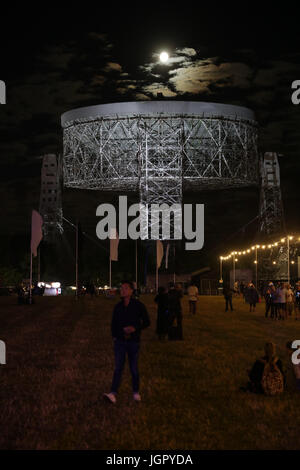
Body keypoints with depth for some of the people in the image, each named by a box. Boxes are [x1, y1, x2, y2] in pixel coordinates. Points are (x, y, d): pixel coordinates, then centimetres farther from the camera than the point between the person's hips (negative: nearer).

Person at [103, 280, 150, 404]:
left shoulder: (138, 305, -5)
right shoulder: (118, 307, 5)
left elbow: (146, 322, -2)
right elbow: (114, 323, 17)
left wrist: (135, 328, -16)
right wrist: (114, 336, 8)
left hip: (133, 341, -2)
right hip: (120, 341, 2)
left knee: (134, 368, 7)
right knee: (118, 367, -6)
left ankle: (136, 392, 23)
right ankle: (113, 394, -13)